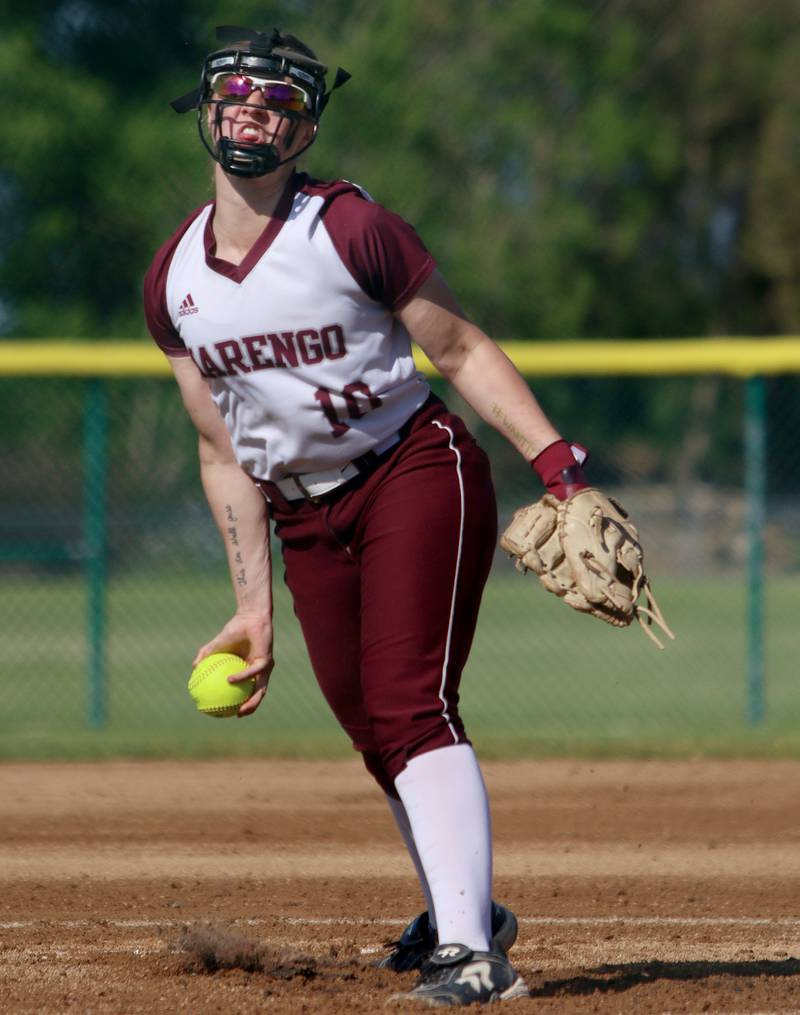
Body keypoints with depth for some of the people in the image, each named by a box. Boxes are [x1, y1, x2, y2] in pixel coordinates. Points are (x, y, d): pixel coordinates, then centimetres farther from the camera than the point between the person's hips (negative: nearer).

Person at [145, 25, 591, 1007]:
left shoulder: (352, 229, -12)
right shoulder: (172, 281, 3)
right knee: (376, 736, 6)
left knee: (409, 708, -19)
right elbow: (224, 451, 9)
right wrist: (254, 604, 4)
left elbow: (462, 350, -7)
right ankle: (463, 910, 27)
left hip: (417, 473, -5)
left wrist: (557, 463, -19)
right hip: (306, 519, 6)